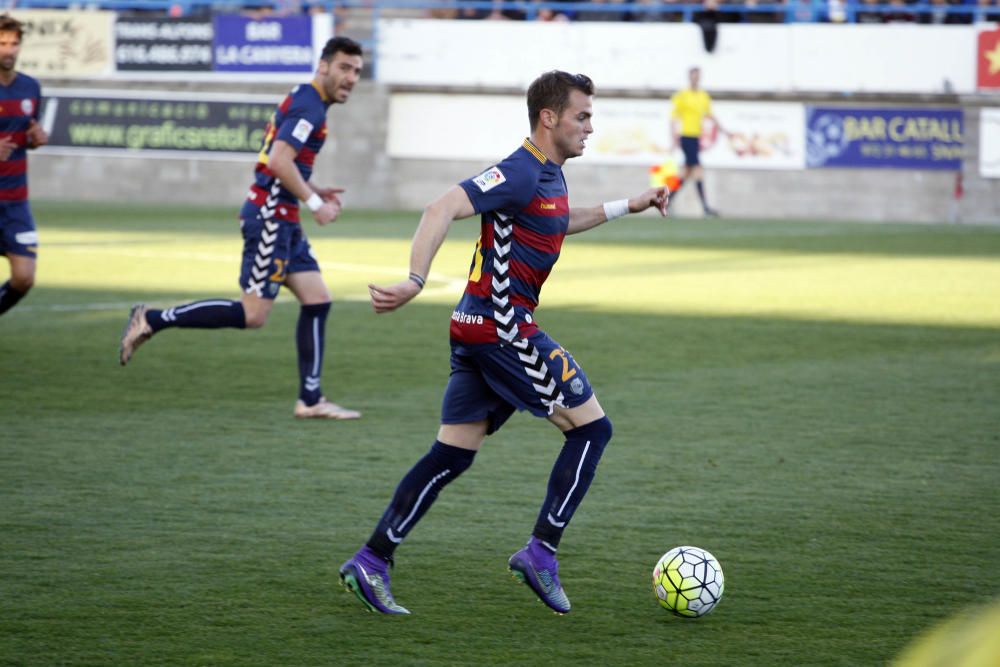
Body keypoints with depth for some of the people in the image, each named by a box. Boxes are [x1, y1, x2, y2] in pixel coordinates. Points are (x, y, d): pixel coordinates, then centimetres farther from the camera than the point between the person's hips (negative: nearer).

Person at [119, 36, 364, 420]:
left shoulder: (303, 103, 18)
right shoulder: (309, 106, -14)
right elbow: (279, 161, -24)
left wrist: (315, 192, 17)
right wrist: (313, 202, -17)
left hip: (283, 222, 10)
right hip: (270, 216, -10)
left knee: (317, 301, 6)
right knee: (252, 314, -10)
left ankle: (310, 400, 7)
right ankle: (152, 320, -4)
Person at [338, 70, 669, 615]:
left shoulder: (549, 174, 15)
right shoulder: (522, 173, -16)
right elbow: (443, 210, -26)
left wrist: (625, 207, 37)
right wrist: (415, 281, -36)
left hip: (476, 329, 10)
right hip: (504, 329, -10)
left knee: (452, 456, 8)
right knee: (590, 427, -2)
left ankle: (372, 562, 6)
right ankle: (541, 552, -2)